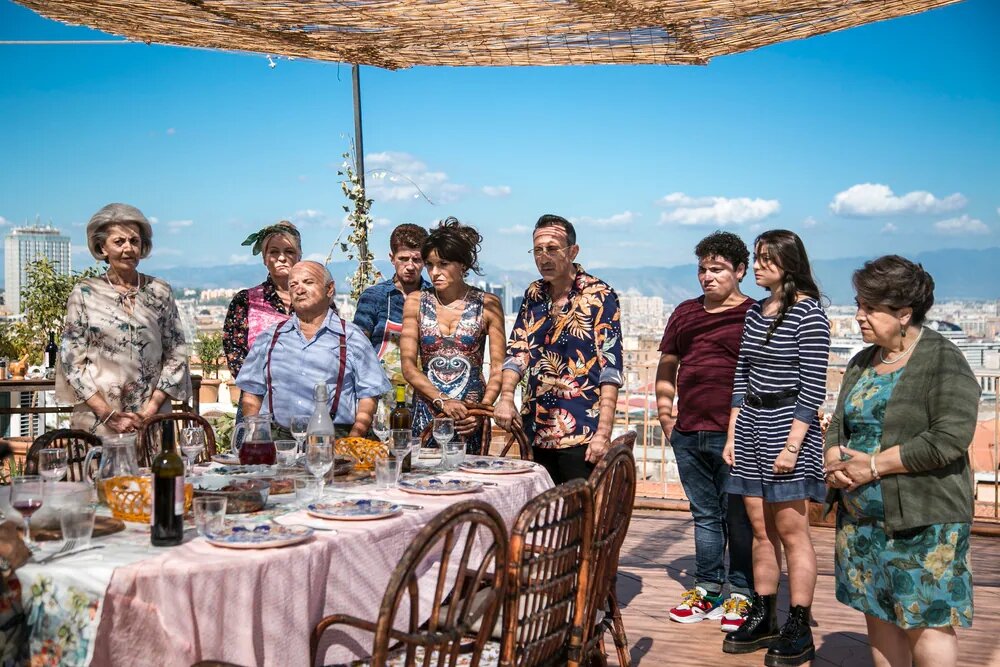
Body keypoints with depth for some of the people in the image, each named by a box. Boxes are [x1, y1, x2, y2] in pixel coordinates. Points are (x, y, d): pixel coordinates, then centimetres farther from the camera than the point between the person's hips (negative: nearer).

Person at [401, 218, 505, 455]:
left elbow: (498, 367, -1)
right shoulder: (416, 302, 4)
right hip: (427, 414, 1)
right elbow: (408, 367, -1)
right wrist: (443, 401, -14)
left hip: (470, 419, -1)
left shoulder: (487, 305, 1)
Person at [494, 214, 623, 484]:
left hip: (581, 435, -6)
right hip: (537, 432, 6)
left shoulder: (598, 296, -7)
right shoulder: (534, 295, 12)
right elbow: (517, 351, 11)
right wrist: (506, 397, -9)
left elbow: (610, 367, -11)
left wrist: (603, 433, -18)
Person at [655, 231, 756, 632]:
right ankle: (707, 591, 24)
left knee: (738, 518, 2)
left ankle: (741, 595, 13)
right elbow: (666, 367, 22)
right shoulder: (685, 313, 14)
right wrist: (665, 416, 14)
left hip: (733, 436, -6)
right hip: (688, 435, 6)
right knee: (704, 515, 14)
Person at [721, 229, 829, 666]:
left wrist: (792, 445, -17)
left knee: (790, 529, -3)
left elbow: (812, 387, -13)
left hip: (789, 424, -7)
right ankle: (763, 619, 19)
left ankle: (799, 630, 5)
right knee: (760, 529, 10)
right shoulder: (755, 311, 13)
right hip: (750, 423, 7)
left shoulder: (808, 314, -9)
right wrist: (732, 434, 10)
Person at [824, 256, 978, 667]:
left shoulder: (944, 362, -10)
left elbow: (949, 440, -20)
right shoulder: (862, 362, 13)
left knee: (925, 621, -3)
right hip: (860, 516, 7)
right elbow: (838, 424, 17)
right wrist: (835, 462, -6)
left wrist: (874, 465, -17)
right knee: (879, 614, 13)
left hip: (921, 518, -7)